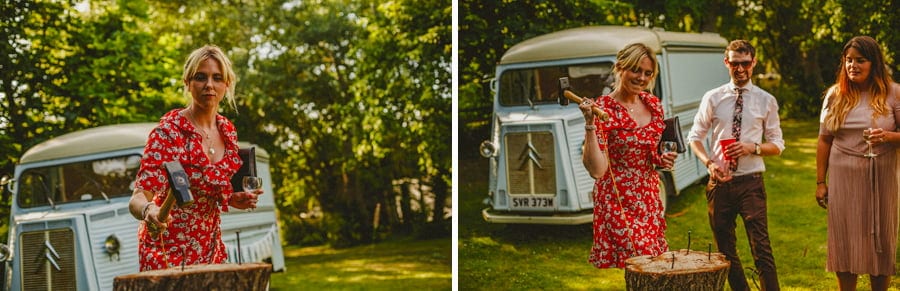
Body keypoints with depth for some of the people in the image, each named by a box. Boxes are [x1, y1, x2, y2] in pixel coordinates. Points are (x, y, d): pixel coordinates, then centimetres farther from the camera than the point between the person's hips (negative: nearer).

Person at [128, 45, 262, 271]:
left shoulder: (228, 130, 1)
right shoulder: (169, 130, -17)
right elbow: (139, 198, -24)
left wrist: (235, 200, -5)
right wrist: (148, 210, -46)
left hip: (210, 248, 6)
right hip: (169, 249, -6)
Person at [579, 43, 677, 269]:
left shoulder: (653, 104, 6)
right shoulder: (603, 109, -13)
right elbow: (596, 170, -21)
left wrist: (663, 160, 0)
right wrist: (590, 124, -29)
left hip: (650, 199, 7)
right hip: (618, 203, -6)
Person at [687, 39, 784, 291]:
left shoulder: (766, 101, 3)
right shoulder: (713, 98, 4)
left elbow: (777, 145, 7)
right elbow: (695, 137, 7)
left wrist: (753, 147, -14)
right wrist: (709, 162, -11)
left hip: (751, 182, -2)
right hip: (719, 181, 2)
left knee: (761, 249, -8)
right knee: (725, 250, 10)